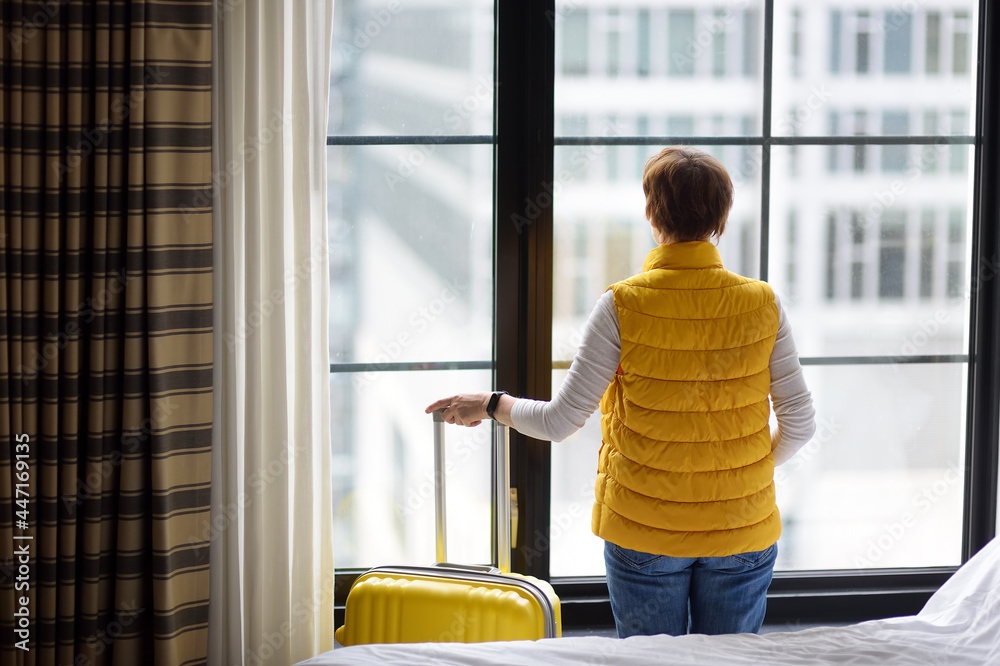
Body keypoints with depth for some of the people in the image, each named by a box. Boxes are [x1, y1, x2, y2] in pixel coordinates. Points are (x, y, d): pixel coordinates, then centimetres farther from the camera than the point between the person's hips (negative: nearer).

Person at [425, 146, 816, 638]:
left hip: (645, 534, -1)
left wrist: (490, 404, 7)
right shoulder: (761, 304, -7)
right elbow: (799, 423, -4)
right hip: (743, 533, 2)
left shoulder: (623, 306, -13)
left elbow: (560, 422, -10)